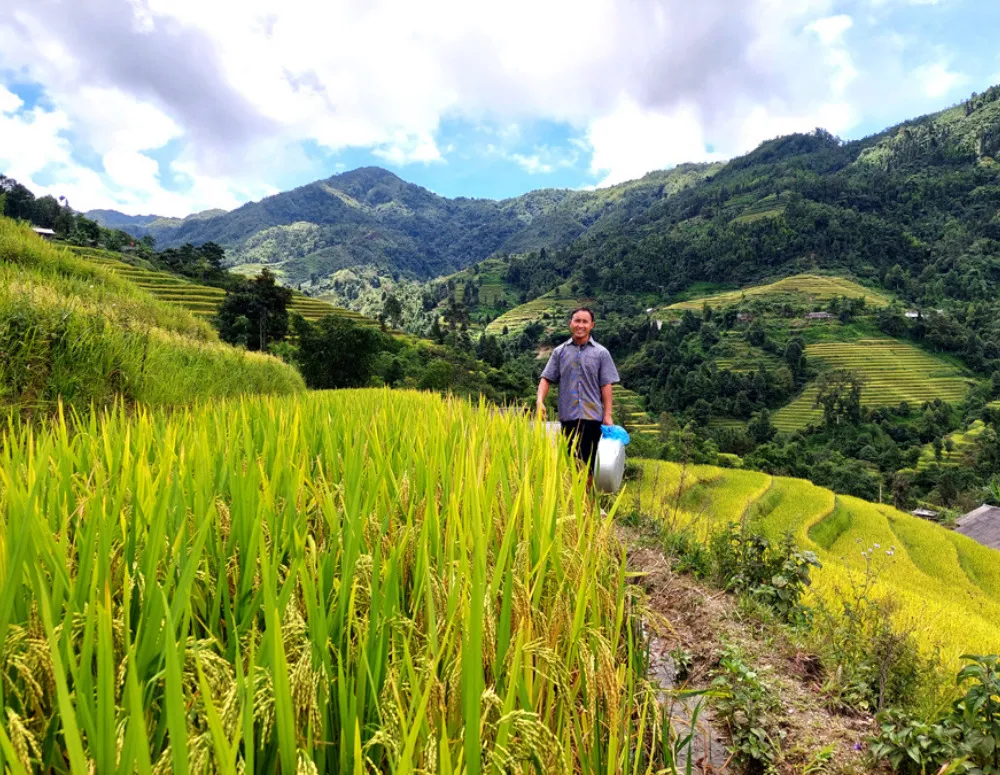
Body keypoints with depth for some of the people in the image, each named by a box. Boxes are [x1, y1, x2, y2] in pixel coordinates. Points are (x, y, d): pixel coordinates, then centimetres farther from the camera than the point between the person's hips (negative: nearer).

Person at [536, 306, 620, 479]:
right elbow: (546, 378, 3)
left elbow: (606, 385, 1)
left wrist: (607, 415, -6)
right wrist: (540, 401, -13)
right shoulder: (559, 352, 9)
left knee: (589, 461, 3)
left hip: (592, 415, -1)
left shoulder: (601, 353, 5)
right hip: (567, 416, 1)